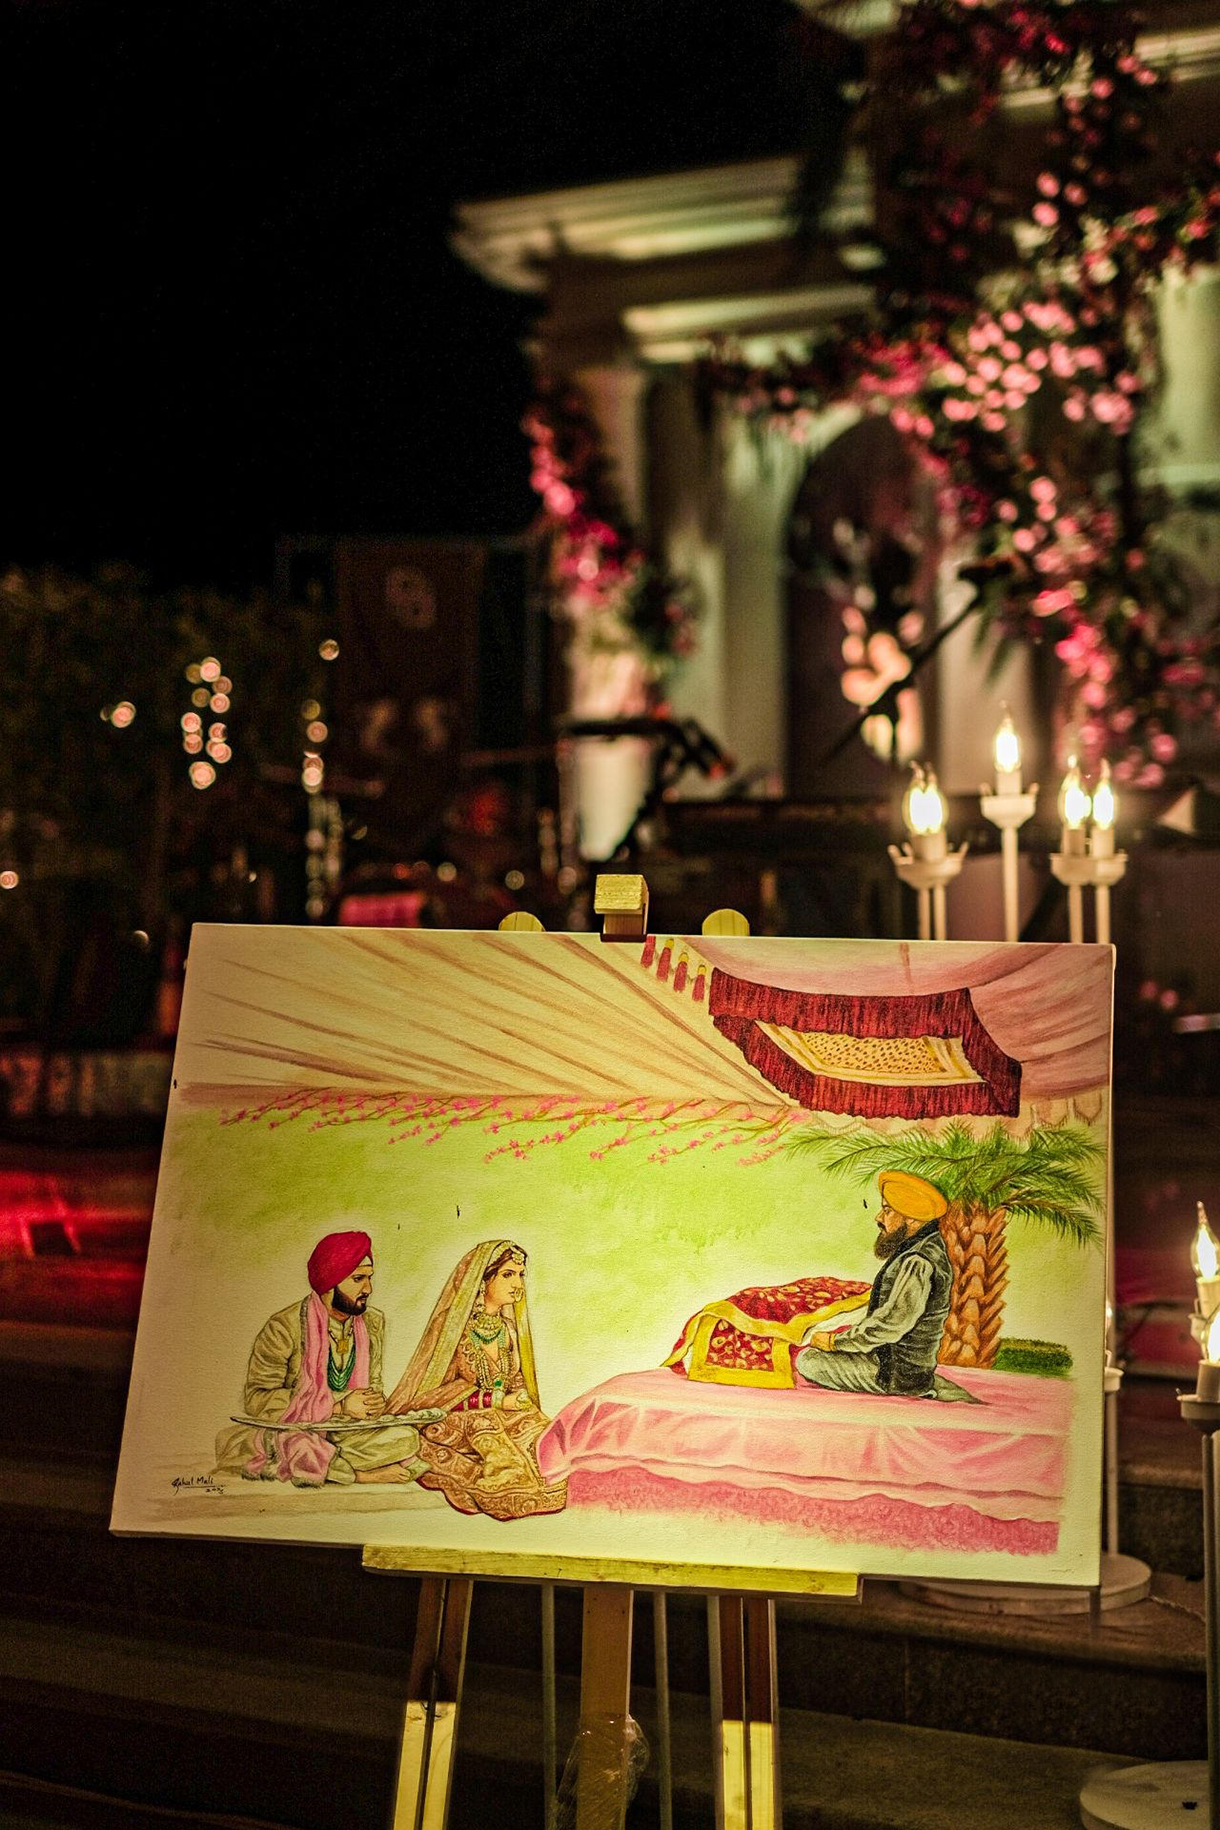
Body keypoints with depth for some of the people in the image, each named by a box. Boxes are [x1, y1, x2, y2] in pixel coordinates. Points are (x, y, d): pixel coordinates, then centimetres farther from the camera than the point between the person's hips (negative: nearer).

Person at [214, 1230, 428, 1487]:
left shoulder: (373, 1323, 6)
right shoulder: (284, 1328, -12)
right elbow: (256, 1398, -15)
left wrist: (375, 1400, -10)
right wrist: (338, 1404, -19)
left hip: (346, 1433, 3)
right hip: (293, 1432, -3)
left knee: (406, 1437, -24)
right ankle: (364, 1474, -26)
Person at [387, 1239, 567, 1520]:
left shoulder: (508, 1327, 8)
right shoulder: (452, 1325, -11)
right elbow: (437, 1392, -12)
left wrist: (519, 1399, -7)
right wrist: (497, 1401, -18)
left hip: (502, 1412, 5)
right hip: (454, 1420, -5)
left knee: (541, 1431, -23)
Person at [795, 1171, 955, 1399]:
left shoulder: (919, 1264, -23)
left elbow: (892, 1323, -27)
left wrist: (835, 1342, -17)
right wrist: (848, 1335, 10)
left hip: (897, 1372, -10)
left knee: (807, 1360, -11)